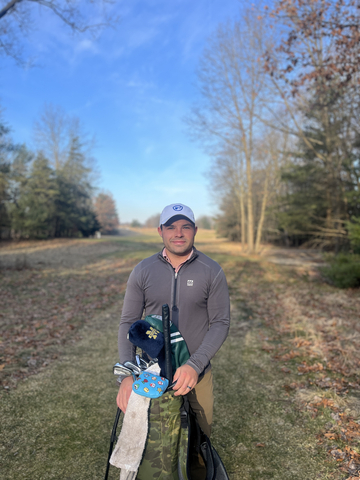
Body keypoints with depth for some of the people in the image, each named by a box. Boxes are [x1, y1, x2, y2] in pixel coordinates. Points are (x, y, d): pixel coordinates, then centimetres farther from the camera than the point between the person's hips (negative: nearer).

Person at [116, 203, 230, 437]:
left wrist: (195, 365, -20)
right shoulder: (142, 271, -4)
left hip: (196, 372, 0)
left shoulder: (212, 272, -7)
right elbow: (128, 322, -3)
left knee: (202, 431, 14)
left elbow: (221, 322, -8)